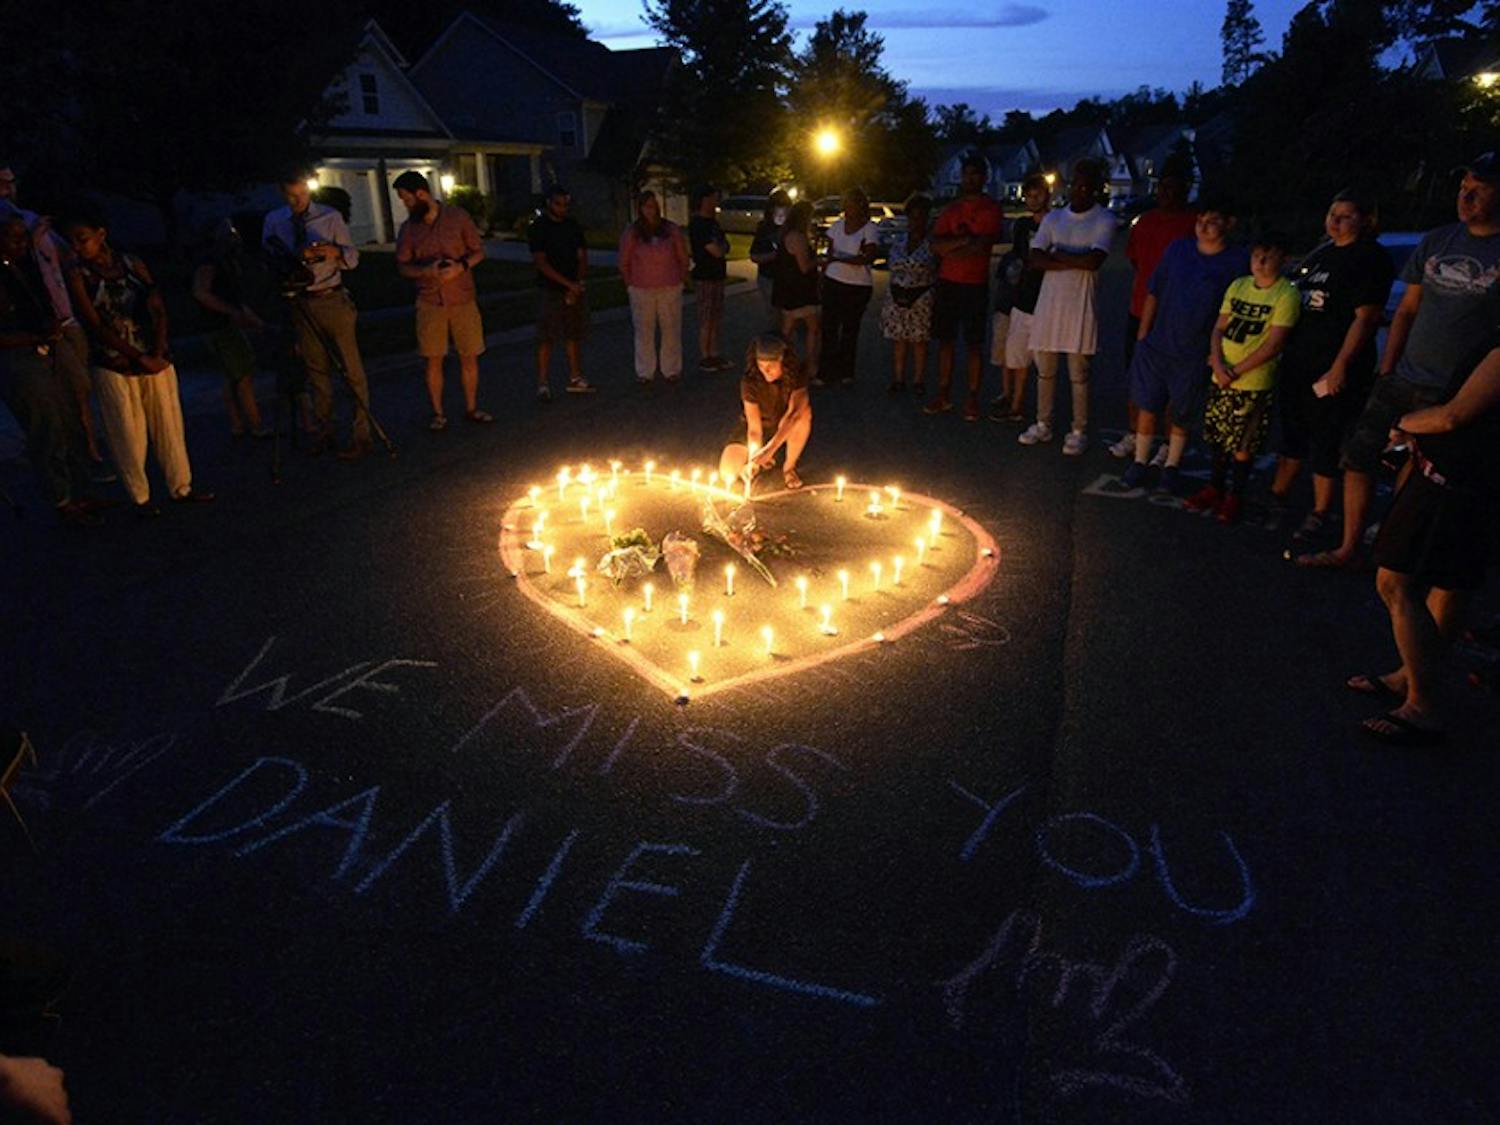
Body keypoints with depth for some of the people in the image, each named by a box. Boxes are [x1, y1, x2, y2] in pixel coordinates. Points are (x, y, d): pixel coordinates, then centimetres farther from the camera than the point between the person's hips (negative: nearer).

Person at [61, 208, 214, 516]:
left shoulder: (133, 264, 3)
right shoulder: (78, 276, -3)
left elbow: (159, 310, 0)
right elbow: (96, 326, -7)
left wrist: (158, 353, -12)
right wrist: (138, 357, -13)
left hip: (155, 359, 2)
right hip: (114, 366, -2)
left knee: (169, 424, 7)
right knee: (129, 433, 2)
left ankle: (181, 487, 19)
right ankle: (140, 497, 13)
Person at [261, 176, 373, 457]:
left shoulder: (330, 217, 1)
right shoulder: (274, 221, 7)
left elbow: (353, 258, 1)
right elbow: (268, 260, 6)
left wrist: (336, 252, -22)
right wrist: (296, 256, -13)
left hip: (331, 300, -3)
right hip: (299, 304, 3)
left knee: (351, 368, -5)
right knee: (315, 368, 10)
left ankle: (361, 435, -1)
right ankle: (324, 431, 20)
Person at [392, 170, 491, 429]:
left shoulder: (458, 216, 1)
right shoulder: (408, 228, 6)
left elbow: (478, 250, 4)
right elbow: (402, 266, 6)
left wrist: (461, 266, -16)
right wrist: (426, 270, -15)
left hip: (463, 299, -1)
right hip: (429, 302, 1)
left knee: (469, 357, 3)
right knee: (433, 360, 0)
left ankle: (471, 408, 17)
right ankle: (438, 414, 10)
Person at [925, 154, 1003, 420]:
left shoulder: (991, 209, -2)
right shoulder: (951, 209, 13)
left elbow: (981, 246, -16)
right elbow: (936, 245, 1)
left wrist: (949, 248, -6)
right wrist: (964, 240, -13)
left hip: (975, 284, -5)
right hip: (947, 282, 5)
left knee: (973, 344, -1)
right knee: (945, 339, 6)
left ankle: (972, 399, 4)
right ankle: (944, 395, 13)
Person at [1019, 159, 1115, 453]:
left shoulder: (1104, 220, -4)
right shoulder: (1053, 218, 9)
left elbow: (1094, 261, -18)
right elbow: (1036, 258, -4)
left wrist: (1056, 254, -7)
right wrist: (1074, 262, -14)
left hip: (1080, 305, -4)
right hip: (1048, 302, 4)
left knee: (1079, 373, 1)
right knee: (1044, 368, 10)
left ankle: (1079, 431, 10)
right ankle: (1043, 424, 23)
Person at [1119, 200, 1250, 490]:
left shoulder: (1238, 262, -6)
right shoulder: (1179, 249, 3)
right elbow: (1154, 293, 8)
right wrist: (1142, 335, 5)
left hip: (1195, 354, -2)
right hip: (1156, 346, 2)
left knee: (1180, 414, 9)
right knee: (1147, 407, 6)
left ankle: (1171, 466, 24)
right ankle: (1139, 462, 20)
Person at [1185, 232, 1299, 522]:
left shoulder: (1286, 295, -10)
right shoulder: (1238, 286, 7)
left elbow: (1273, 345, -15)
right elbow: (1219, 327, 7)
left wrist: (1236, 371, -16)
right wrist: (1217, 362, -10)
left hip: (1254, 383, -5)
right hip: (1221, 379, 5)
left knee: (1244, 444, 2)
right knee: (1218, 436, 15)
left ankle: (1235, 496, 17)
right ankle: (1215, 486, 31)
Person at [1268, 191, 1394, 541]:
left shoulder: (1372, 259, -9)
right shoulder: (1321, 253, 14)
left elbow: (1365, 318, -15)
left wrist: (1339, 367, -20)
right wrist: (1286, 351, 14)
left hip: (1334, 368, -7)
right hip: (1297, 361, 7)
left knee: (1326, 442, 0)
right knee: (1292, 432, 16)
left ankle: (1319, 515, 10)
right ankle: (1277, 496, 28)